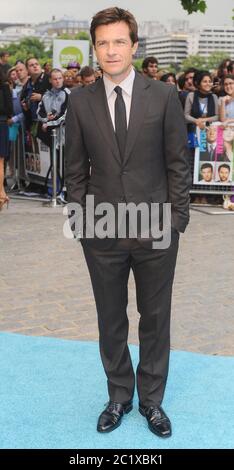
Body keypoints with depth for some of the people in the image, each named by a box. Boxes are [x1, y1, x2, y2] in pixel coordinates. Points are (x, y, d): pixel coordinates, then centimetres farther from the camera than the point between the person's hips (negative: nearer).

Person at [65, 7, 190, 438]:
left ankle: (151, 399, 31)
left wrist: (177, 218, -4)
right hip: (102, 233, 1)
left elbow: (177, 163, 0)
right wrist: (80, 220, 0)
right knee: (111, 320, 14)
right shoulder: (80, 102, 1)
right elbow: (75, 169, 4)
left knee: (155, 319, 12)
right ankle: (119, 396, 34)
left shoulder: (164, 96, -3)